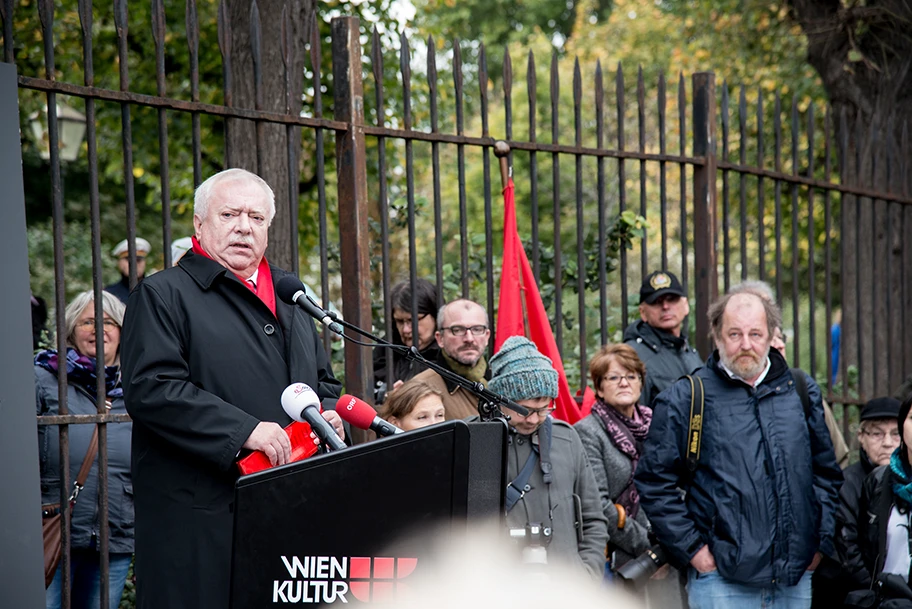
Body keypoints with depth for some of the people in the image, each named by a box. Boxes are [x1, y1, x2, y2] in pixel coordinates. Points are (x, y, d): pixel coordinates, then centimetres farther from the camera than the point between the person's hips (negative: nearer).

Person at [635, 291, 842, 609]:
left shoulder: (802, 392, 11)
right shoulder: (684, 399, -1)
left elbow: (826, 471, 20)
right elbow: (654, 481, -1)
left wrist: (821, 541, 11)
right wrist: (691, 548, -6)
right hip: (722, 579, -4)